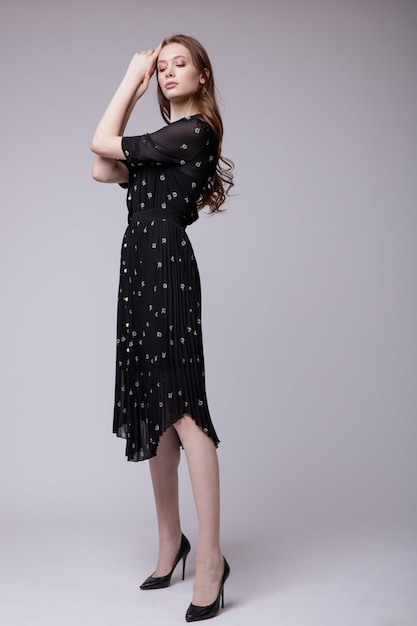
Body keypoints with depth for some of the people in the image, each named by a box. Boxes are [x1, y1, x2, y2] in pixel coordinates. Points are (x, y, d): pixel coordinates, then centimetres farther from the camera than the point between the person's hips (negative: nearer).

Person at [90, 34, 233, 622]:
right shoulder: (168, 139, 22)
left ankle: (211, 557, -10)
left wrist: (131, 76, 7)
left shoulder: (196, 131, -4)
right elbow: (102, 171, 13)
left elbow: (101, 143, -4)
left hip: (167, 267, -9)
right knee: (151, 406, 8)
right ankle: (170, 539, 18)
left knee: (180, 405, -14)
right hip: (140, 269, 9)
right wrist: (133, 85, 15)